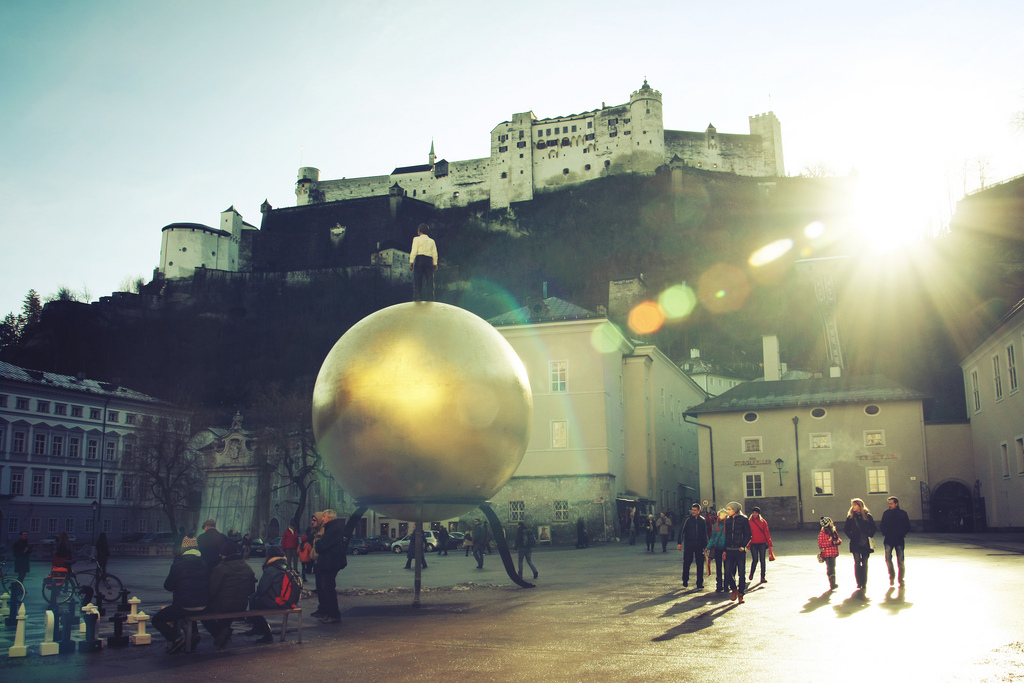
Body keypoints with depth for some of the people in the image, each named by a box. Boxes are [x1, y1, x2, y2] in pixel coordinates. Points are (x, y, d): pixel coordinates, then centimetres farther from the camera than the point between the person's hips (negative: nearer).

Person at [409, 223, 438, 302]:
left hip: (419, 259, -3)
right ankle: (430, 298, 0)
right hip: (429, 260, 3)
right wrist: (435, 264, 11)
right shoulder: (431, 241, 12)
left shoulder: (417, 239, 1)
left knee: (417, 279, -2)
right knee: (429, 279, 4)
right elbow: (435, 253, 8)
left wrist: (411, 262, -7)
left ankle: (417, 297, -10)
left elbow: (414, 251, -7)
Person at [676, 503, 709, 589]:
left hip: (699, 545, 2)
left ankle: (700, 583, 8)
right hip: (688, 544, -2)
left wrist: (706, 545, 15)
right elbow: (681, 531, -2)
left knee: (700, 564, 1)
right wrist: (679, 543, -9)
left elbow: (705, 533, 17)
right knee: (686, 563, 2)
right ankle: (685, 581, 19)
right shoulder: (687, 519, -1)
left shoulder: (702, 520, 8)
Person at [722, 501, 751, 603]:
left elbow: (748, 535, -2)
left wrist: (743, 546, -13)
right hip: (729, 551, 4)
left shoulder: (743, 520, -3)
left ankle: (740, 594, 9)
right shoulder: (728, 520, 11)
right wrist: (725, 550, 11)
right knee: (728, 573, -1)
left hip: (740, 550, -4)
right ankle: (734, 589, 22)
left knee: (742, 573, 0)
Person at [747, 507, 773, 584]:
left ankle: (763, 577, 8)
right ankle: (751, 574, 21)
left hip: (762, 544, 1)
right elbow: (748, 534, 2)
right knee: (755, 560, -3)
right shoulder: (750, 522, 3)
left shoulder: (763, 521, 5)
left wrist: (769, 543, 0)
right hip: (753, 544, -1)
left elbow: (766, 532, 5)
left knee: (762, 560, 1)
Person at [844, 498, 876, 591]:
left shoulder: (867, 516, 3)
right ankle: (859, 583, 0)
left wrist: (868, 537, -2)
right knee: (857, 563, -4)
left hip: (865, 544, 0)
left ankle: (864, 583, 12)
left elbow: (873, 529, 8)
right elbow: (846, 529, 9)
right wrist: (852, 537, -2)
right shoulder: (851, 517, 5)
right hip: (855, 544, 0)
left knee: (864, 563, 4)